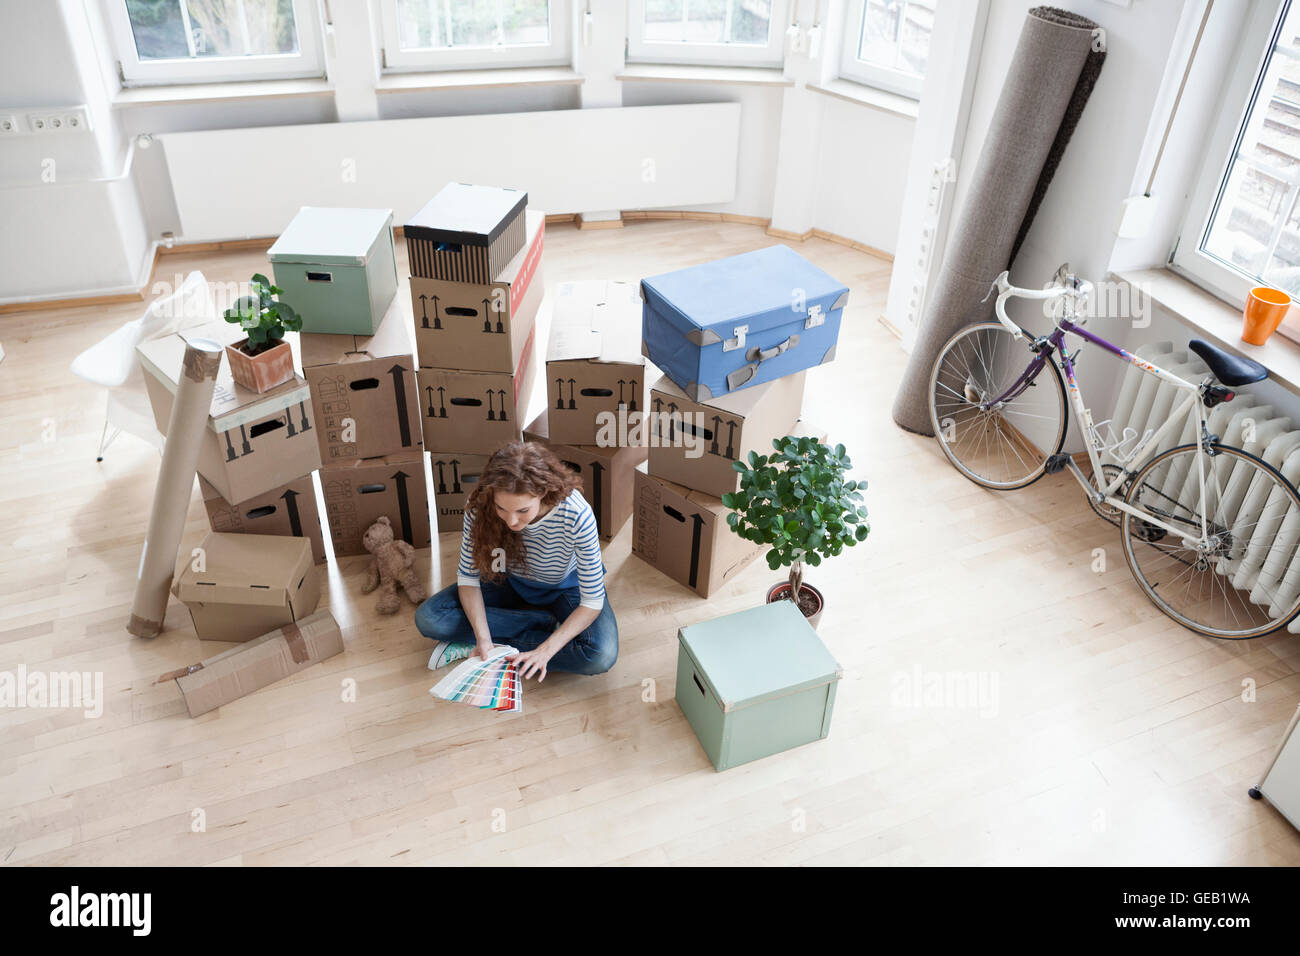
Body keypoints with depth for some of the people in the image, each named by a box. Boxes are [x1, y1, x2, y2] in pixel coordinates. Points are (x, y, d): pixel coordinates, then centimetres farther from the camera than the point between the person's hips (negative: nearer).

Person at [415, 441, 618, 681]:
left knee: (602, 655, -31)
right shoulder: (479, 505, -28)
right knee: (428, 618, -17)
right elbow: (468, 576, -16)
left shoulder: (576, 515, -36)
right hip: (510, 583, 3)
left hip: (566, 588, -3)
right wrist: (483, 637, -31)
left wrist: (545, 651, -38)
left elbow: (592, 601, -28)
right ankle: (545, 622, -9)